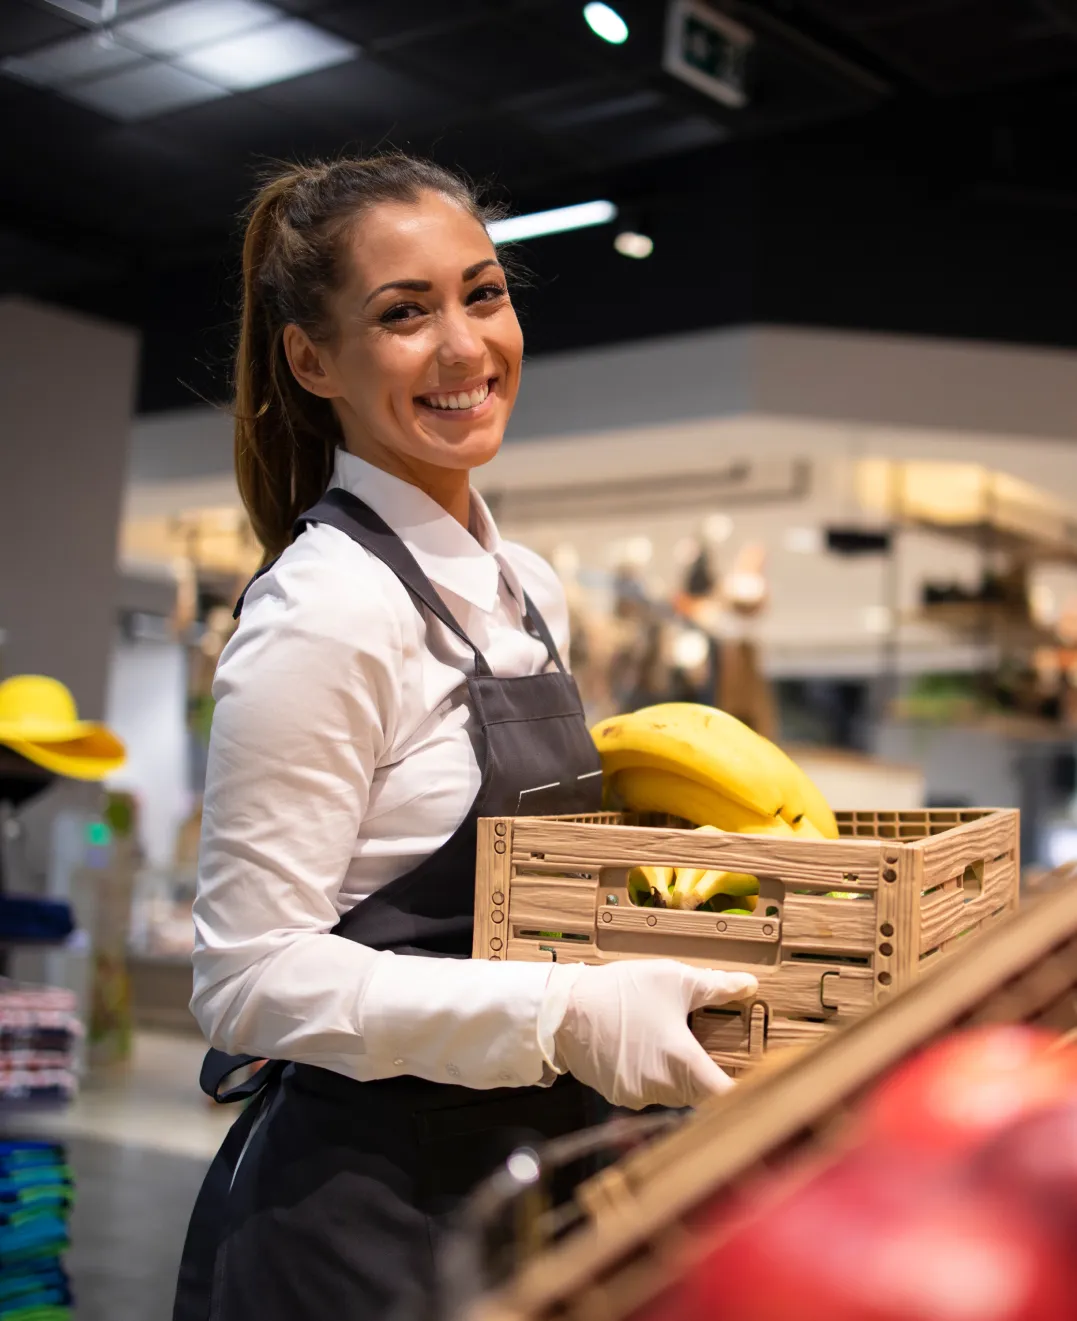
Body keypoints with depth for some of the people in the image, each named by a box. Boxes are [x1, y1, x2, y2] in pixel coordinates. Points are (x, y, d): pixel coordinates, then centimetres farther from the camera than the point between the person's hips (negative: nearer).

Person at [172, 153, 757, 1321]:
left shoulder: (531, 590, 5)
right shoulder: (321, 612, -20)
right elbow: (251, 979, -21)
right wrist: (560, 1015, -27)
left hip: (523, 1180, 8)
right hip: (359, 1212, -7)